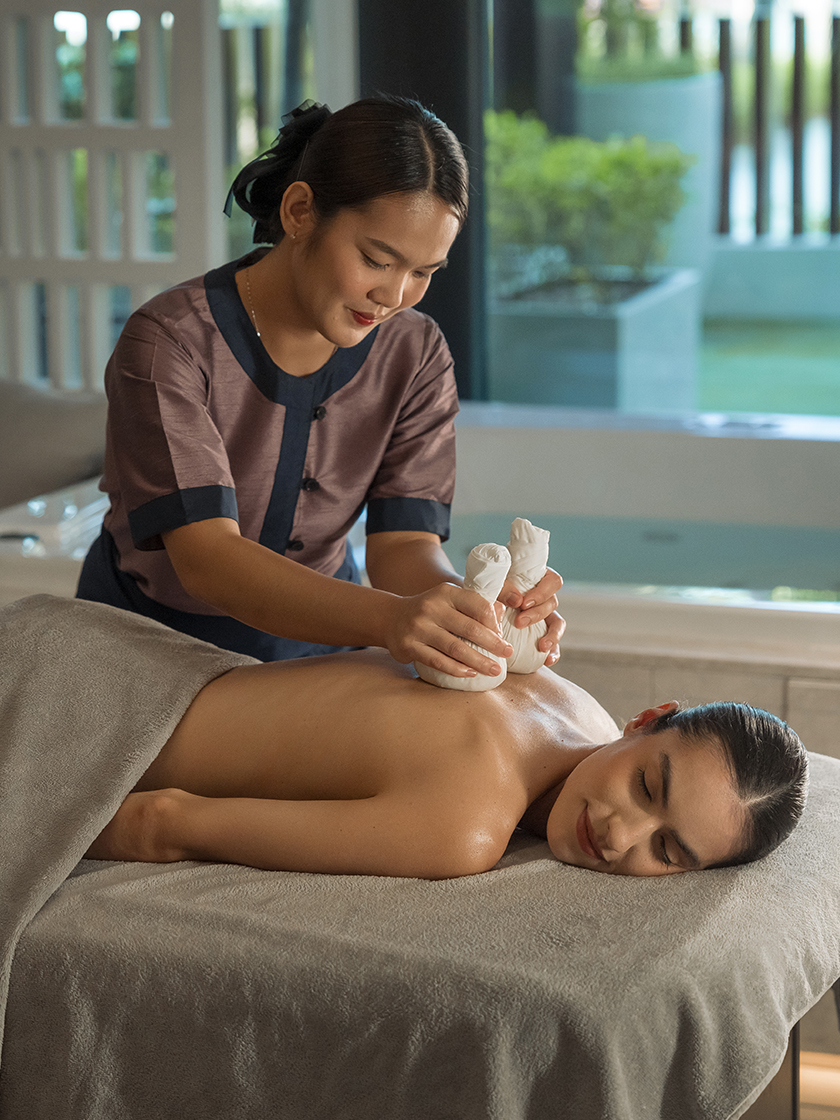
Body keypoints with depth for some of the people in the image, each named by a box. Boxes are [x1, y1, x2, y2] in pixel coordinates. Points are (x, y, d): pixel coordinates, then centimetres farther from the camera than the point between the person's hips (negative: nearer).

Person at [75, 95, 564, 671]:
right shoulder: (167, 344, -22)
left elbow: (405, 542, -13)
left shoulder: (415, 356, -7)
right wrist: (387, 618, -47)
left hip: (312, 634, 3)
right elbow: (205, 557, -31)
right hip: (150, 637, -3)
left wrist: (476, 605, -37)